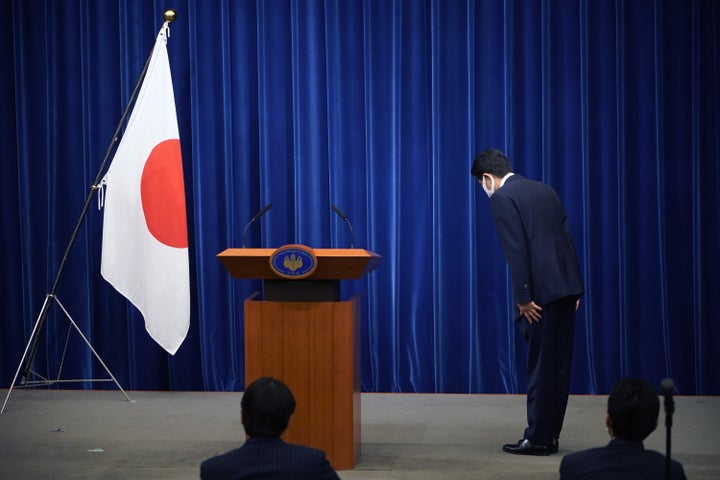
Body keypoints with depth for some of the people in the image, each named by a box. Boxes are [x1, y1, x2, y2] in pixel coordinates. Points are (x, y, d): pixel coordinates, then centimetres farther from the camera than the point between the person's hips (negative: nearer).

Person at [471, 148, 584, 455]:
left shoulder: (502, 198, -5)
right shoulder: (544, 190, 19)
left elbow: (516, 251, -14)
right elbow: (567, 237, 17)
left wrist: (523, 298, -13)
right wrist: (574, 288, 17)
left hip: (543, 292, -8)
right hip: (567, 286, 8)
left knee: (540, 367, -1)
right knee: (558, 365, 11)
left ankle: (538, 438, 5)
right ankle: (550, 435, 17)